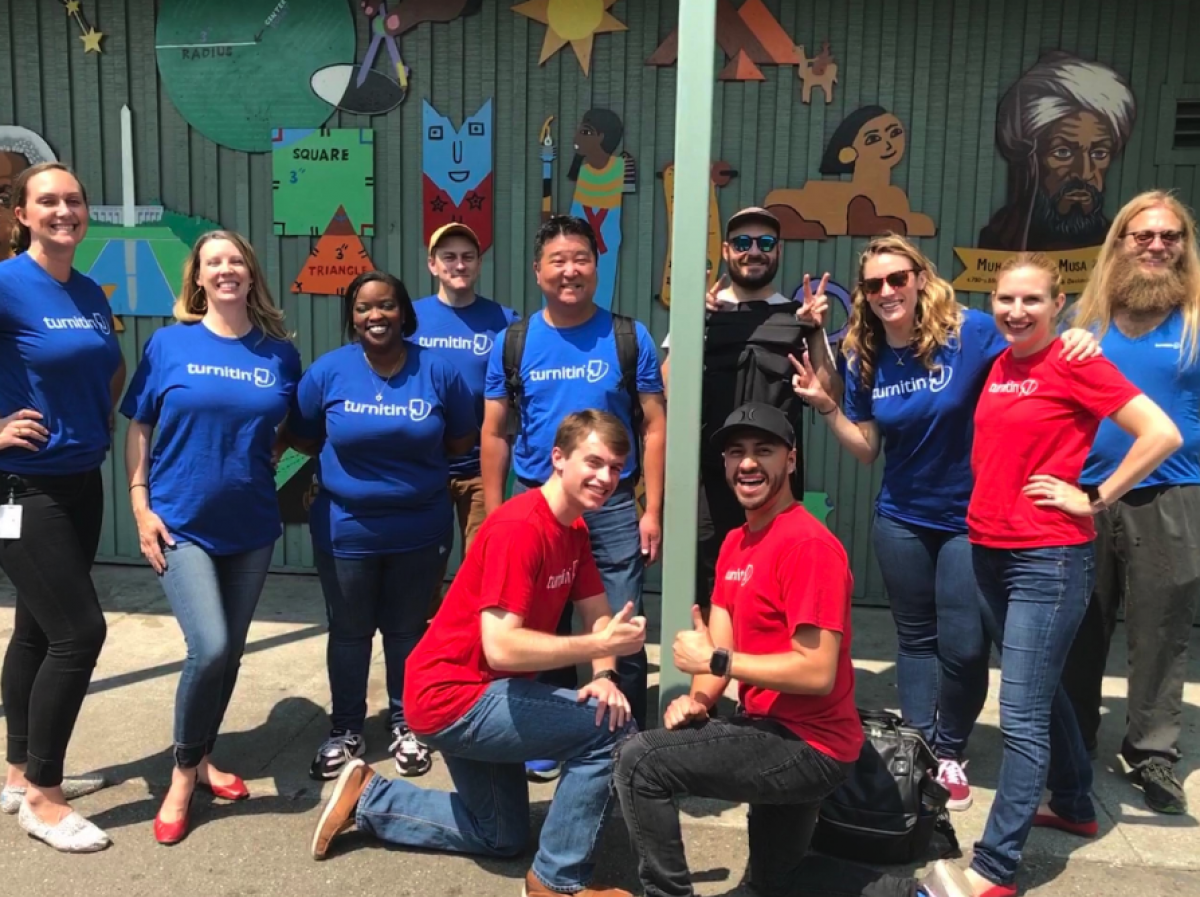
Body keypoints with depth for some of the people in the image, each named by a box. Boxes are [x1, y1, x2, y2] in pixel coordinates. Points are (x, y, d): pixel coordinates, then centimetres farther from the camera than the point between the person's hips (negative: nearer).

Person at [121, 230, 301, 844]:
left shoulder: (280, 353, 2)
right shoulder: (169, 343, -3)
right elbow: (138, 426, 0)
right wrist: (140, 505, -6)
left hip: (252, 526, 3)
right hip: (181, 523, -3)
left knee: (231, 652, 11)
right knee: (209, 647, -15)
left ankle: (203, 759, 34)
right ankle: (183, 772, 10)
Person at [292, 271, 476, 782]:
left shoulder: (437, 370, -8)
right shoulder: (328, 371, -8)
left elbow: (462, 438, 3)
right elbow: (303, 439, 3)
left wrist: (414, 461, -2)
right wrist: (349, 470, -2)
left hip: (420, 529, 0)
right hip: (346, 528, 0)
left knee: (407, 630, 14)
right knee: (349, 632, 13)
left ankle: (406, 725, 32)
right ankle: (346, 730, 31)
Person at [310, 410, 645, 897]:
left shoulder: (573, 527, 4)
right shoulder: (519, 527, -26)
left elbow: (596, 611, 2)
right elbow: (501, 647, -33)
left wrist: (603, 677, -16)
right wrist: (599, 645, -36)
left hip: (478, 693, 10)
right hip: (453, 696, -10)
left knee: (500, 837, 24)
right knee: (609, 730, -18)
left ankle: (367, 798, 30)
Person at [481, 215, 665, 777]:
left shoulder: (629, 337, -2)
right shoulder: (514, 342, 3)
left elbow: (654, 426, -1)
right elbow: (495, 433, 6)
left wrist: (652, 511, -7)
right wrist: (493, 515, 3)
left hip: (613, 505, -2)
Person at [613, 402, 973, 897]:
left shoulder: (808, 545, -22)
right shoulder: (735, 542, 8)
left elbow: (817, 672, -27)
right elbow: (717, 644, 4)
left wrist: (715, 660, -22)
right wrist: (697, 699, -15)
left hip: (808, 745, -10)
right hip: (775, 729, 10)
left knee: (639, 761, -17)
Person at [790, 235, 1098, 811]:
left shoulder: (970, 332, -15)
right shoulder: (863, 359, -3)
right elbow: (866, 449, 1)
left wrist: (1072, 346, -33)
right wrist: (825, 405, -13)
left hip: (971, 519, -3)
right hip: (901, 520, 4)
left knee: (963, 646, -1)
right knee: (916, 639, 14)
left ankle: (950, 754, 25)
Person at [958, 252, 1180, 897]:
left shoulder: (1075, 364, -11)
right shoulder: (998, 366, 9)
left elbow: (1163, 434, -18)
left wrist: (1094, 499, -14)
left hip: (1048, 558, -8)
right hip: (989, 551, 8)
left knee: (1021, 716, -5)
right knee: (1040, 692, 22)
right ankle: (1073, 807, 42)